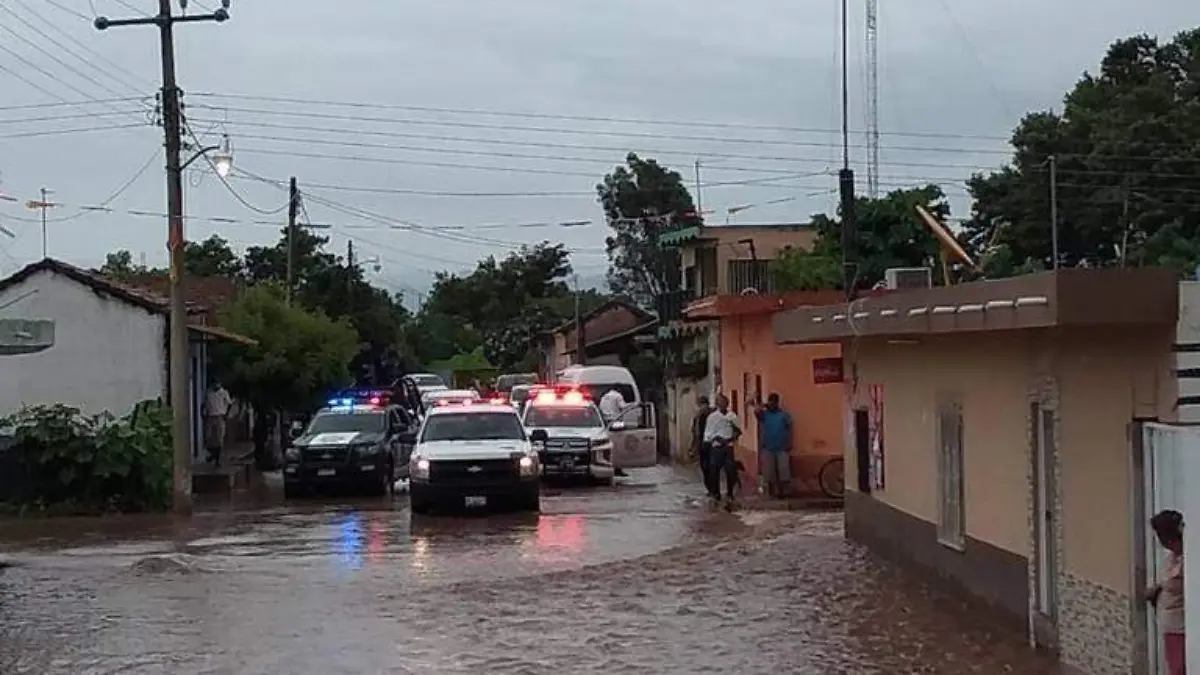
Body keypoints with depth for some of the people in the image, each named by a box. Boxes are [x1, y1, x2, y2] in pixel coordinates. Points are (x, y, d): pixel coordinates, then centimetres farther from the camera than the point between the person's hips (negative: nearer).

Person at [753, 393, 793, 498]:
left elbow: (789, 430, 3)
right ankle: (771, 492, 16)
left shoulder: (784, 414, 2)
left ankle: (782, 492, 6)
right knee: (769, 472, 7)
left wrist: (789, 446, -2)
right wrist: (764, 406, -5)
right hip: (768, 448, 1)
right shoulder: (764, 413, 2)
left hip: (782, 448, -1)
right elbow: (756, 411, -21)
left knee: (783, 472, -3)